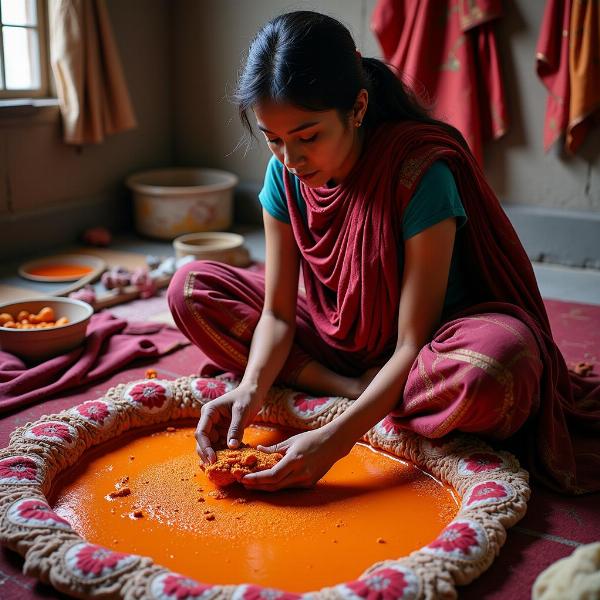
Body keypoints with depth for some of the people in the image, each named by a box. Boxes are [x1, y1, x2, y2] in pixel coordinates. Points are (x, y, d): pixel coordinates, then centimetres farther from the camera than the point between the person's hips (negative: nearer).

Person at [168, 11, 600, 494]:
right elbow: (277, 312, -8)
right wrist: (251, 388, -27)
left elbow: (413, 342, -26)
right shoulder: (284, 174, -10)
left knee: (500, 358, -40)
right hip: (335, 338, 6)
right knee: (191, 288, -7)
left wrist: (333, 440, -35)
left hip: (419, 351, -5)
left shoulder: (419, 173, -27)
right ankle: (352, 390, -14)